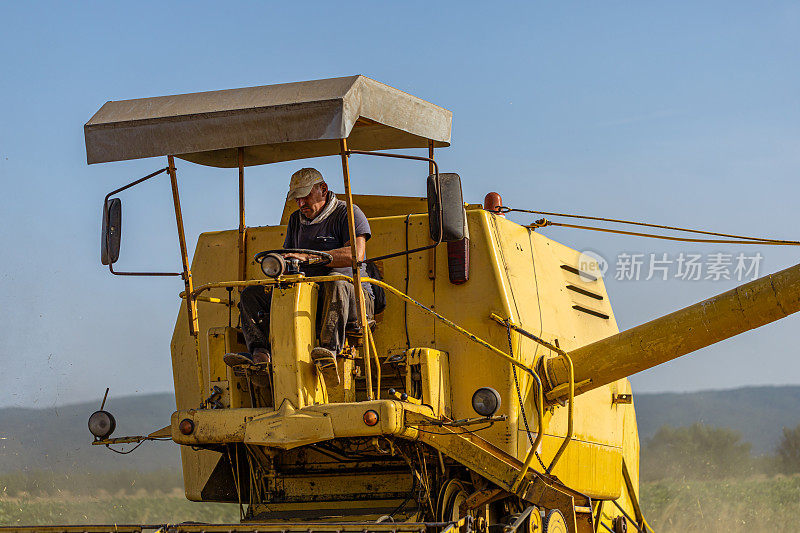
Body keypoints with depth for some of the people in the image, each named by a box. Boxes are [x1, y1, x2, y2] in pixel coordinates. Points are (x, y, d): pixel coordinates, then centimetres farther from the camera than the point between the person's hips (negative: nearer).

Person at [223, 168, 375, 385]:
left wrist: (308, 257, -25)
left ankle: (330, 349, -56)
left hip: (352, 301, -6)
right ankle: (260, 351, -29)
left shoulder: (348, 214, -2)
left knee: (336, 281, -40)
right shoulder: (296, 220, 20)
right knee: (251, 294, -4)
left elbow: (355, 255, -19)